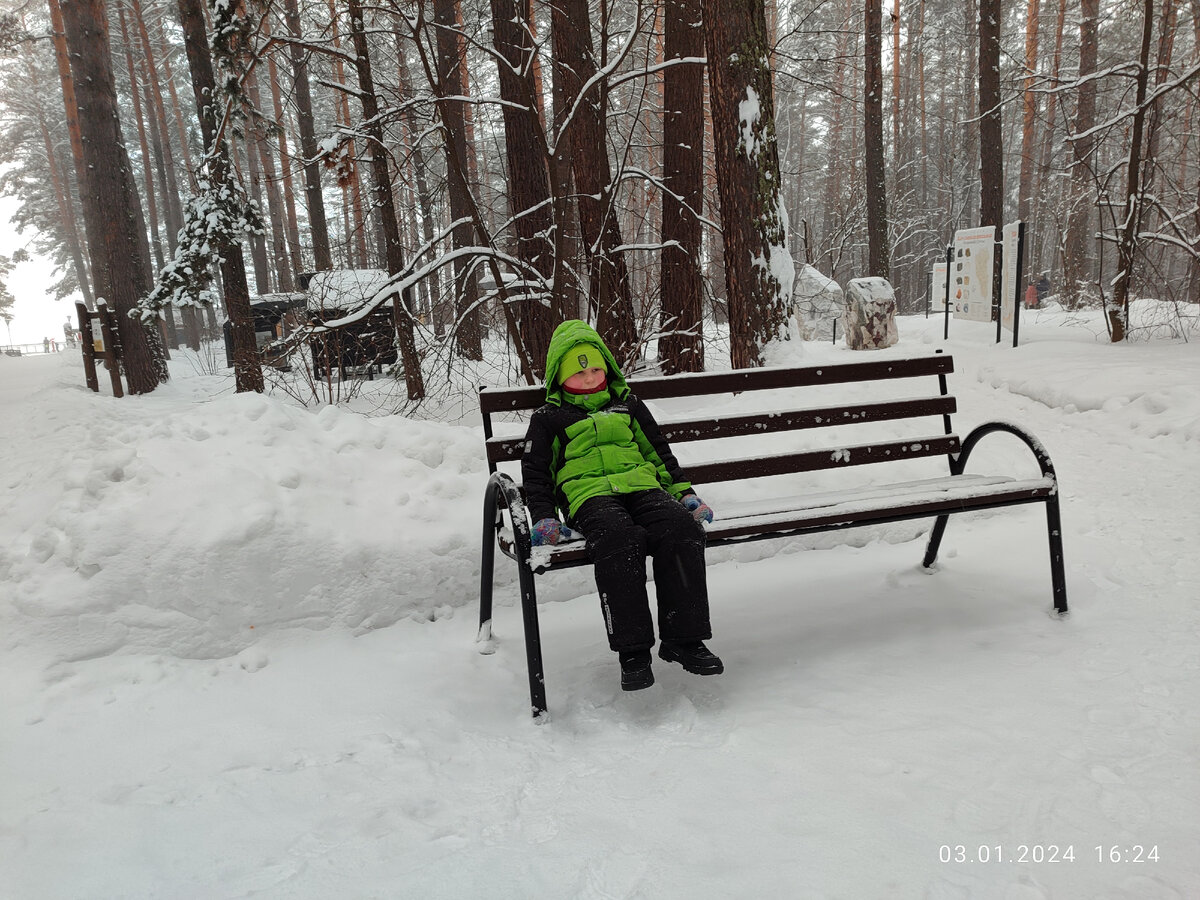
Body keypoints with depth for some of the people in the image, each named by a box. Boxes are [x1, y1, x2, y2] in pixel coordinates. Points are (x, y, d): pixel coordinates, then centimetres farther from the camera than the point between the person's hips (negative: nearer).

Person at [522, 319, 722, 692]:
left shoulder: (628, 406, 27)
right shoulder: (548, 419, 18)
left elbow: (660, 453, 29)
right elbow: (535, 472, 16)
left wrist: (685, 493, 17)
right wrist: (545, 518, 1)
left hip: (642, 486, 3)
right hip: (589, 494, -3)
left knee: (683, 530, -30)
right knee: (619, 539, -39)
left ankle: (684, 638, -22)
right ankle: (632, 649, -33)